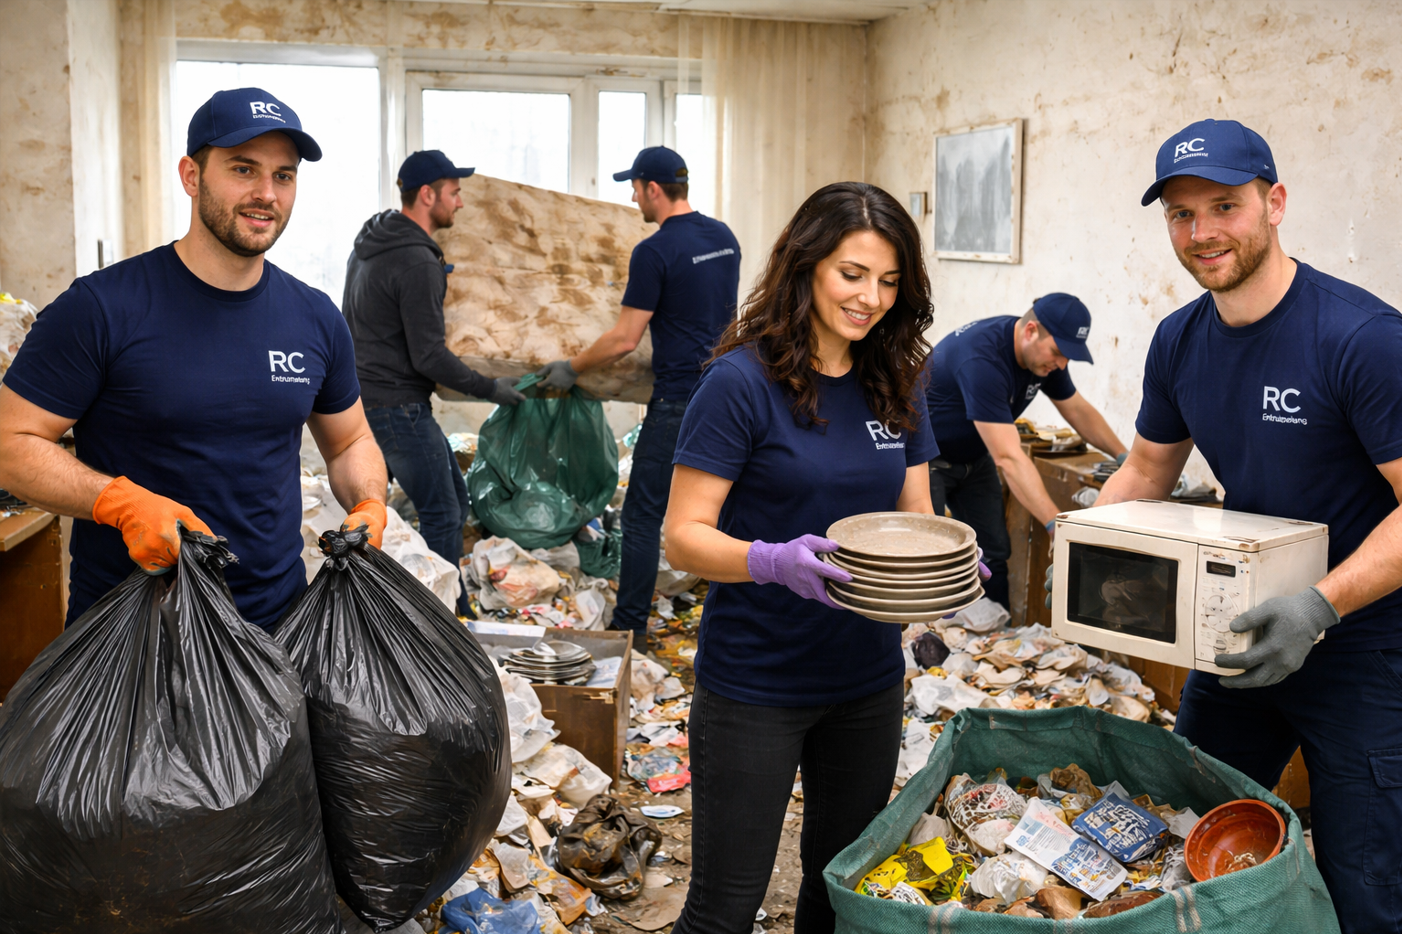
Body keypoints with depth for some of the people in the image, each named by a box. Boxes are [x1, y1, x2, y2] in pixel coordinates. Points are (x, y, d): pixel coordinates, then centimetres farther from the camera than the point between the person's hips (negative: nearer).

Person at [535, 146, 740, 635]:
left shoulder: (655, 251, -15)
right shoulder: (723, 236, 8)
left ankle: (630, 627, 5)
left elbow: (624, 340, -15)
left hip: (678, 398, -8)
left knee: (643, 515, 0)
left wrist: (571, 368, -2)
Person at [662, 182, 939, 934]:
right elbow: (684, 538, -16)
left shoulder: (896, 386, 4)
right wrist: (773, 561, -34)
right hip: (754, 690, -6)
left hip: (868, 681, 6)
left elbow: (914, 516, 9)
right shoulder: (742, 381, -15)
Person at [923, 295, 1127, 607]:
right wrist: (1057, 526, -43)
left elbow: (1079, 410, 9)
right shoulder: (982, 359, -37)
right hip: (927, 459, -8)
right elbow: (1009, 458, -41)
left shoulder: (1044, 354, -9)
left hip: (973, 456, 8)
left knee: (994, 554, 3)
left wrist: (1126, 458, 0)